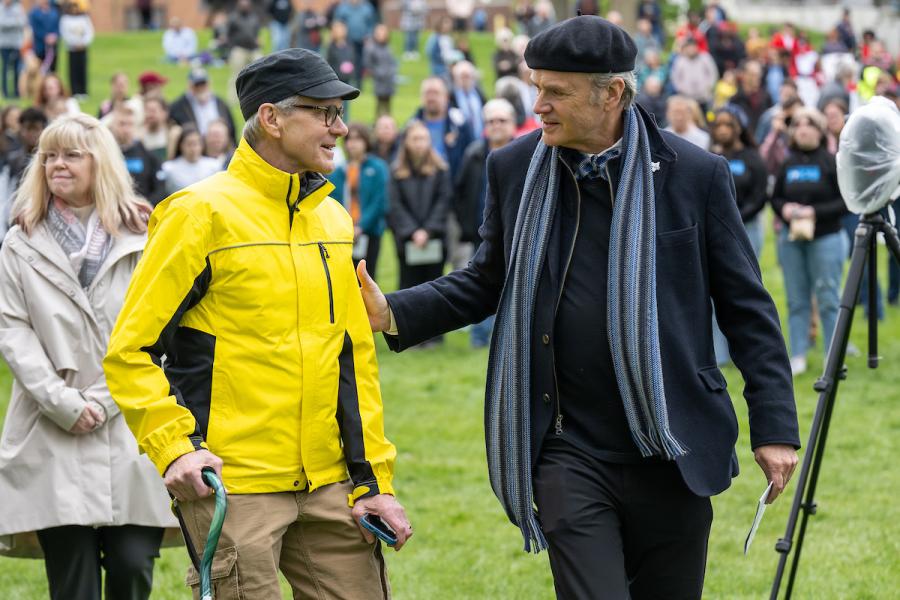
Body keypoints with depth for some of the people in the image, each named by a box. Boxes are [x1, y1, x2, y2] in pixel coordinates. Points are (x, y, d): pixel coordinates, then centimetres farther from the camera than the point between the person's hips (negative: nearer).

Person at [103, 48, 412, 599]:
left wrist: (373, 480, 11)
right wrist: (174, 448, -18)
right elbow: (130, 351, -6)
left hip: (328, 486, 6)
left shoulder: (333, 218, 14)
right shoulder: (203, 213, -6)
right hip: (233, 488, -6)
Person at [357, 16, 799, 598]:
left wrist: (774, 425, -2)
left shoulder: (695, 174, -3)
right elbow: (487, 281, 14)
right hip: (570, 454, 1)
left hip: (671, 453, 0)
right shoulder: (515, 168, 3)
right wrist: (395, 312, -3)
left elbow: (745, 306, 2)